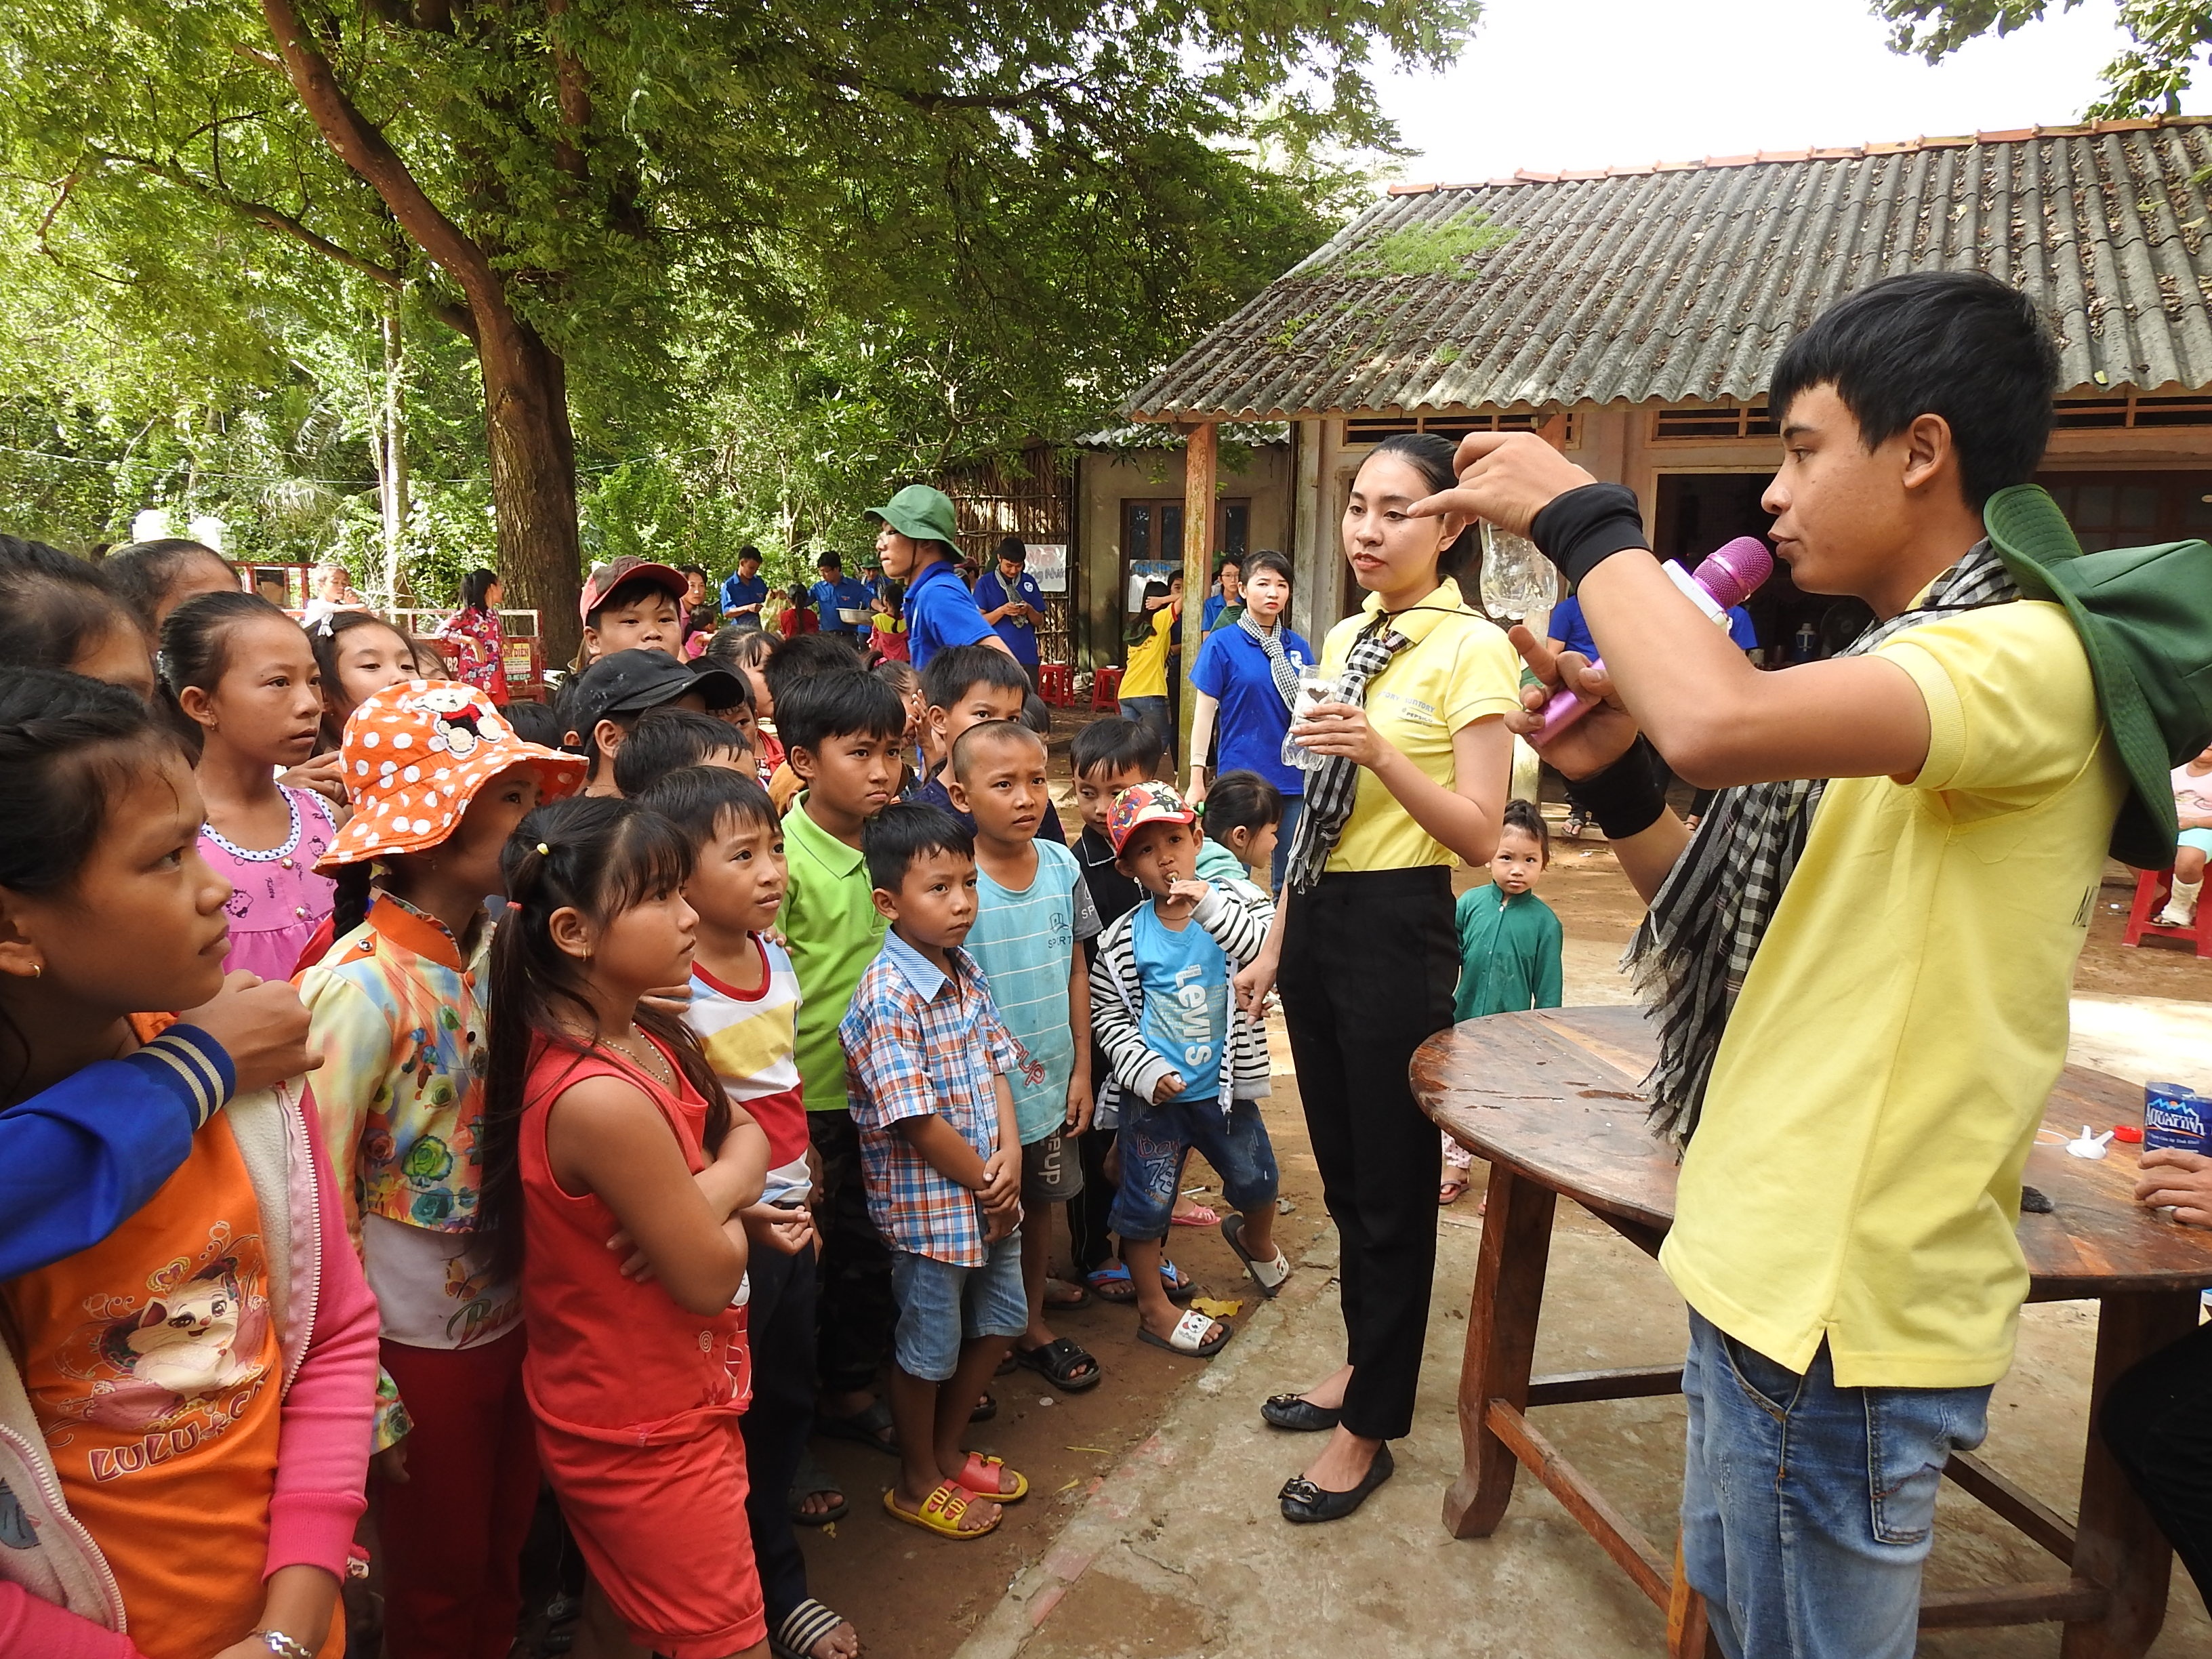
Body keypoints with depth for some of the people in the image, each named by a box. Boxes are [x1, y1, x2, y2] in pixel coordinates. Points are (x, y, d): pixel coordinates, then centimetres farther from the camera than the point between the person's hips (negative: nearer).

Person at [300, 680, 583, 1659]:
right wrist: (365, 1403, -14)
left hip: (512, 1314, 6)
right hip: (422, 1347, -6)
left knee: (506, 1559, 25)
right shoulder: (362, 989, -24)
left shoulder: (495, 952, -4)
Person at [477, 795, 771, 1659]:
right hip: (647, 1431, -8)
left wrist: (706, 1193, -18)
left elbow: (747, 1133, 3)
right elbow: (710, 1279, -25)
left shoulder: (650, 1039, -4)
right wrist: (715, 1214, -5)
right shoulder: (601, 1097, -33)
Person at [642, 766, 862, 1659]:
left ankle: (774, 1495, 49)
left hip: (790, 1213, 7)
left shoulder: (776, 955, 0)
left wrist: (806, 1186, 15)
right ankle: (775, 1585, 31)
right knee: (737, 1410, 12)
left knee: (790, 1387, 23)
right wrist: (739, 1209, -27)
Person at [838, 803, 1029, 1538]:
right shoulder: (889, 996, -24)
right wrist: (984, 1180, -13)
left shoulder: (966, 970, 2)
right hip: (929, 1202, -8)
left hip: (990, 1191, 8)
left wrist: (1011, 1153, -9)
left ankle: (948, 1450, 42)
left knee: (1000, 1320, 22)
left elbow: (995, 1065, 5)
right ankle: (916, 1484, 34)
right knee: (930, 1347, 10)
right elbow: (916, 1120, -24)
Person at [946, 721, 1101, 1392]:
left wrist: (1081, 1068, 5)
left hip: (1050, 1079, 5)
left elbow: (1076, 970, 4)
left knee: (1040, 1200, 21)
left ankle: (1034, 1322, 41)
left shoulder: (1062, 865, -4)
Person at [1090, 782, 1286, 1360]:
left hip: (1224, 1087, 2)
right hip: (1152, 1095, -2)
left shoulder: (1236, 903, -9)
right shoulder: (1124, 939, -11)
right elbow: (1106, 1014, -4)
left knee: (1257, 1181, 21)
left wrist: (1213, 909, -33)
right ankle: (1154, 1309, 29)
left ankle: (1255, 1241, 56)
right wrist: (1145, 1072, -15)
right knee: (1146, 1202, 7)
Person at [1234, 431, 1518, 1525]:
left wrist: (1380, 751, -28)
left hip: (1398, 931, -8)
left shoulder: (1471, 648, -11)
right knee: (1341, 1168, 19)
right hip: (1319, 918, 8)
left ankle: (1370, 1427, 23)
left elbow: (1481, 834, -16)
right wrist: (1278, 940, 17)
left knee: (1394, 1185, 6)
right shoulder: (1344, 639, 11)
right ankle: (1363, 1360, 40)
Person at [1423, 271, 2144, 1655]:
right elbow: (1748, 934, 13)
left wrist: (1584, 518, -21)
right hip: (1771, 1270, 9)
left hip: (1844, 1311, -9)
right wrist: (1614, 776, -2)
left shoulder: (2028, 657, -18)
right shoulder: (1916, 666, 12)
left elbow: (1721, 722, -38)